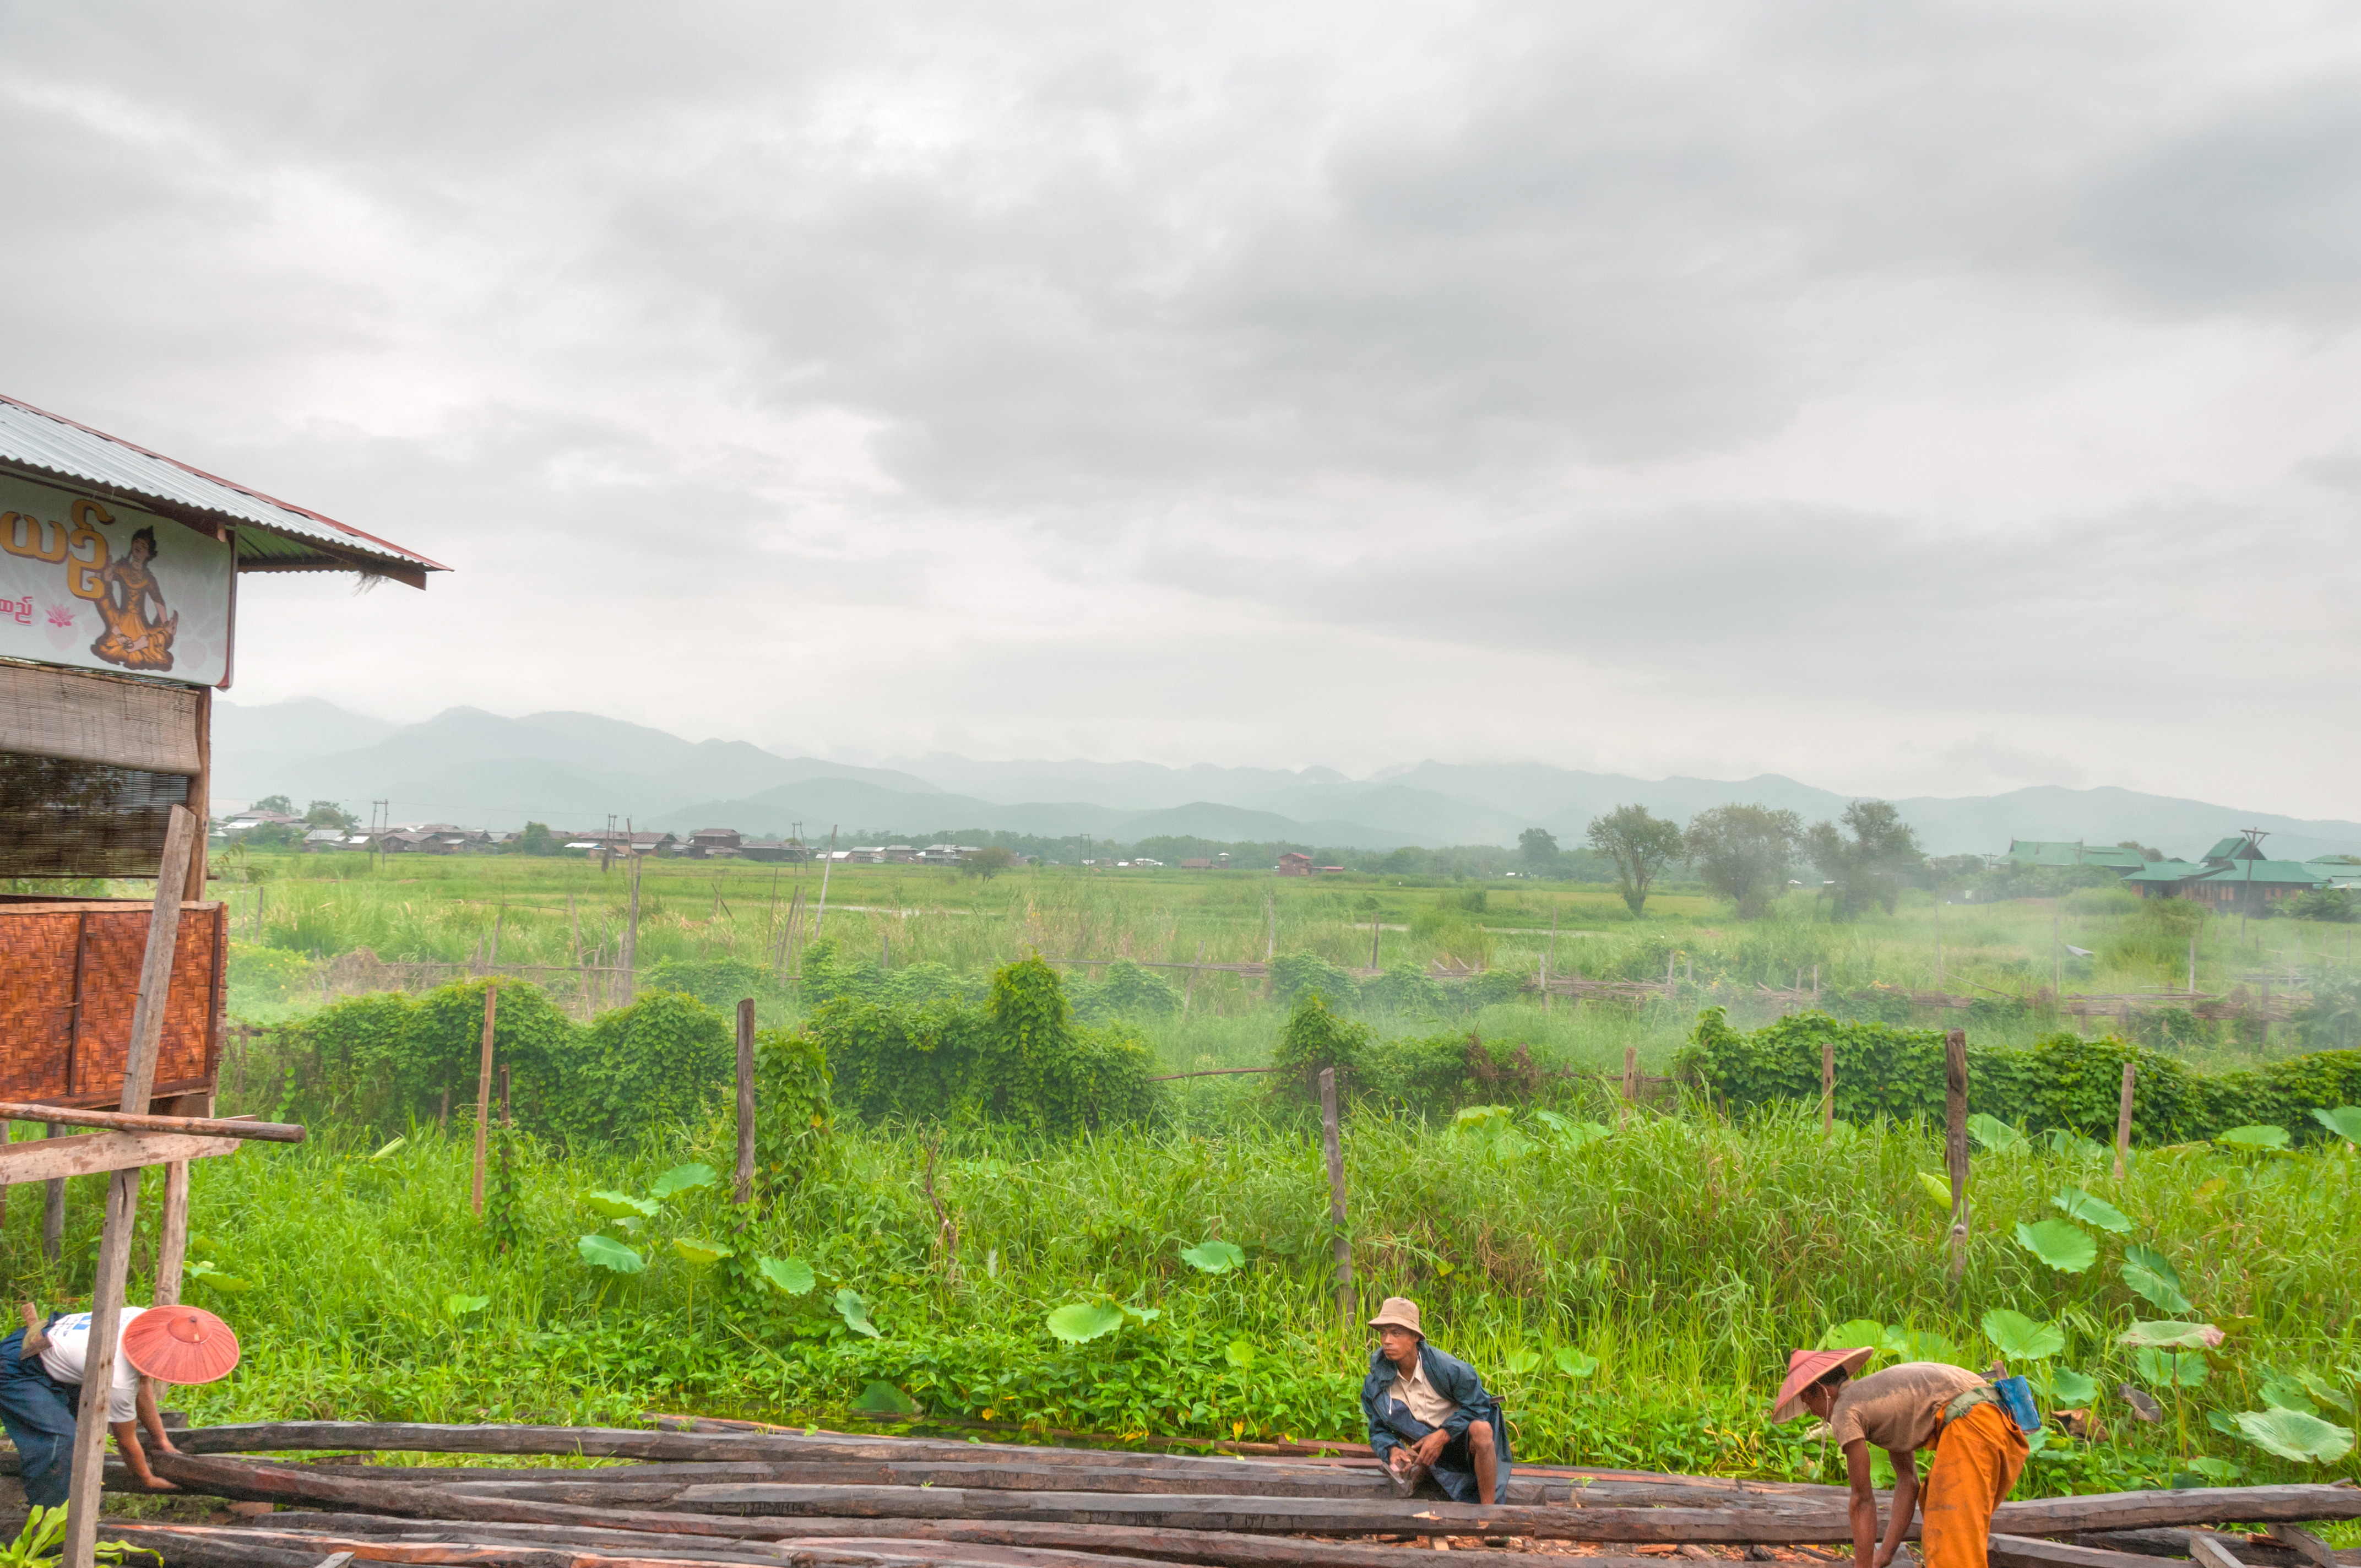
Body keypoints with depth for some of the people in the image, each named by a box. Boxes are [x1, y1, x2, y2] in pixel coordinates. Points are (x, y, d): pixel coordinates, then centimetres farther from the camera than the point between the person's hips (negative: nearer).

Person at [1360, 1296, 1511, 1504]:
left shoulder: (1446, 1367, -23)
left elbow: (1477, 1406, -15)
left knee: (1481, 1430, -38)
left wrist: (1443, 1435, -25)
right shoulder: (1376, 1384, -11)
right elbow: (1379, 1432, -2)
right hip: (1426, 1444, 3)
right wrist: (1392, 1450, -26)